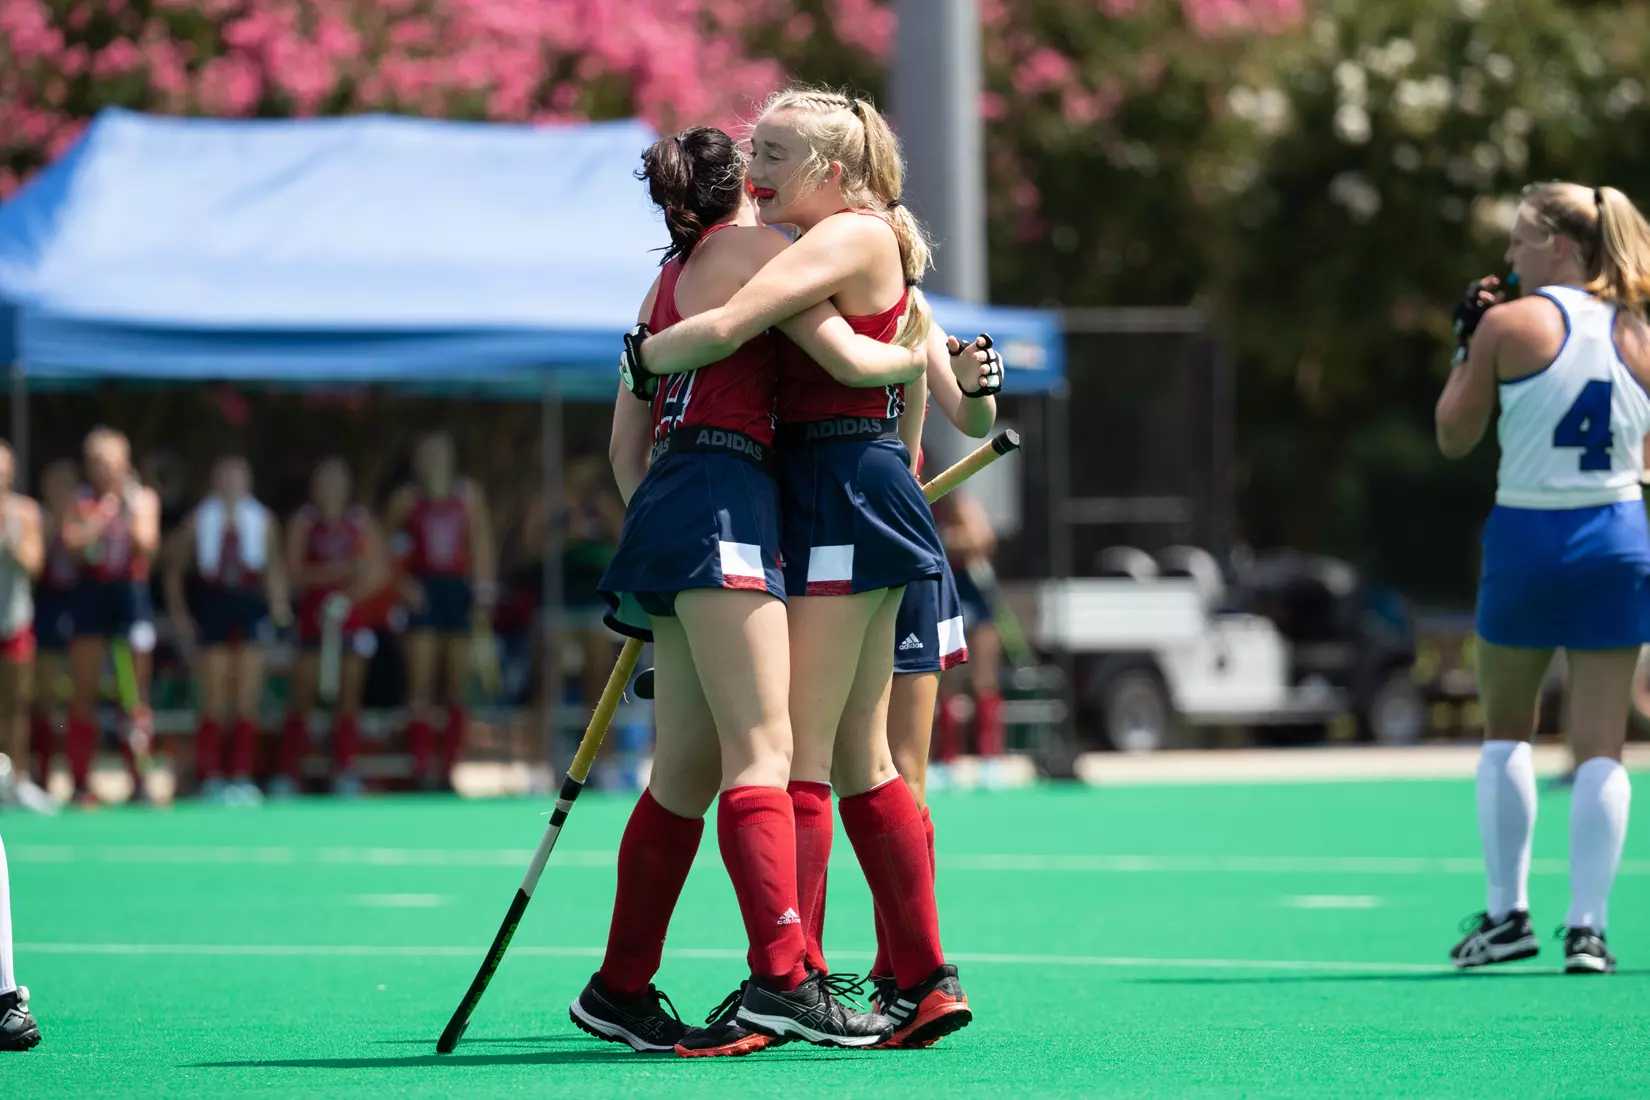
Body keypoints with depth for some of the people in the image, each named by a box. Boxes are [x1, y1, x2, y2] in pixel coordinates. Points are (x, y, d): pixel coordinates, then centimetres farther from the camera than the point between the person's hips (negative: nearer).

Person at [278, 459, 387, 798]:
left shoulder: (360, 521, 8)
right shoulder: (305, 521, 3)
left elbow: (378, 571, 4)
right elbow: (294, 572, -7)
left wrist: (350, 595, -12)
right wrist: (338, 570, -19)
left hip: (351, 614, 2)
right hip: (313, 613, -2)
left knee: (349, 695, 0)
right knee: (302, 696, -6)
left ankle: (344, 772, 5)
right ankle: (288, 773, -4)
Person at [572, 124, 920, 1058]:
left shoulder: (670, 279, 24)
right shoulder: (755, 245, 0)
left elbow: (627, 442, 25)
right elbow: (848, 357, -9)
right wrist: (927, 353, 10)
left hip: (665, 504, 9)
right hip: (722, 501, -9)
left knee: (687, 773, 11)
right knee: (762, 749, -16)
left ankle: (620, 990, 14)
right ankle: (782, 978, -27)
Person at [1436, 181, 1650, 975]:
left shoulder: (1513, 322, -8)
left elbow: (1454, 436, -1)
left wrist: (1465, 346, 8)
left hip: (1527, 538, -2)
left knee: (1505, 730, 15)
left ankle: (1507, 913, 12)